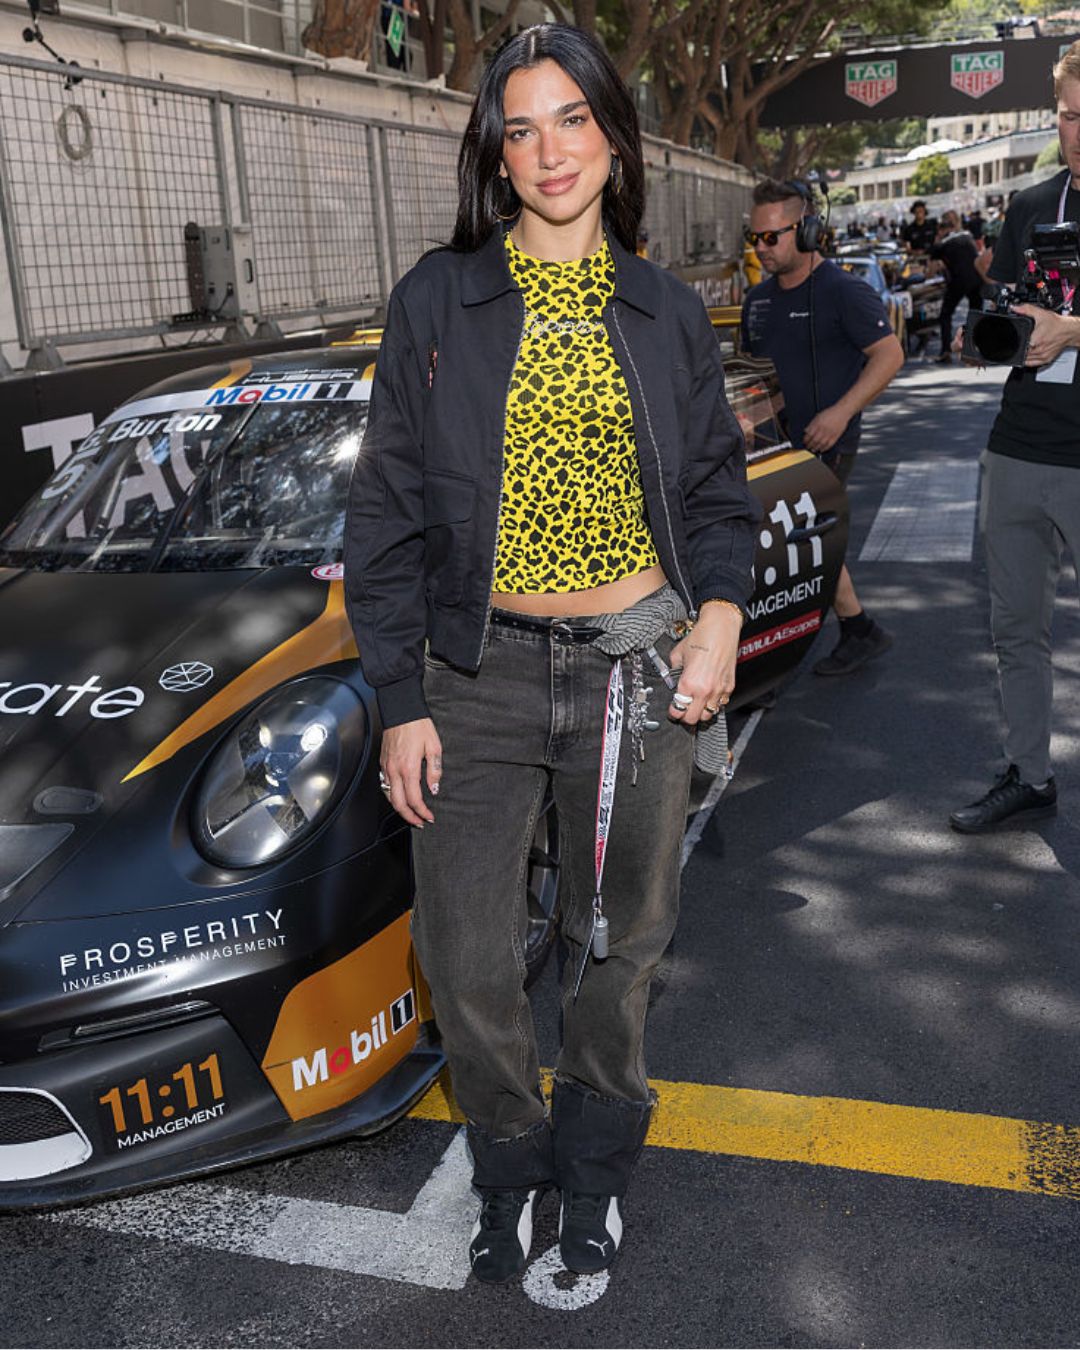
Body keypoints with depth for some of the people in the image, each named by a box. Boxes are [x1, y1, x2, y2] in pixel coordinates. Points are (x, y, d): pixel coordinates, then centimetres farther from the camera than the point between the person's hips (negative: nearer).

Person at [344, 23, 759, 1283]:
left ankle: (596, 1156, 42)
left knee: (619, 943, 15)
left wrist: (721, 611, -7)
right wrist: (400, 703, -4)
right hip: (479, 675, -1)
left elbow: (718, 484, 13)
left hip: (635, 670, 2)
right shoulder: (438, 301, 0)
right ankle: (510, 1163, 35)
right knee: (467, 963, 5)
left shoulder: (666, 313, 6)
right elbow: (389, 509, 0)